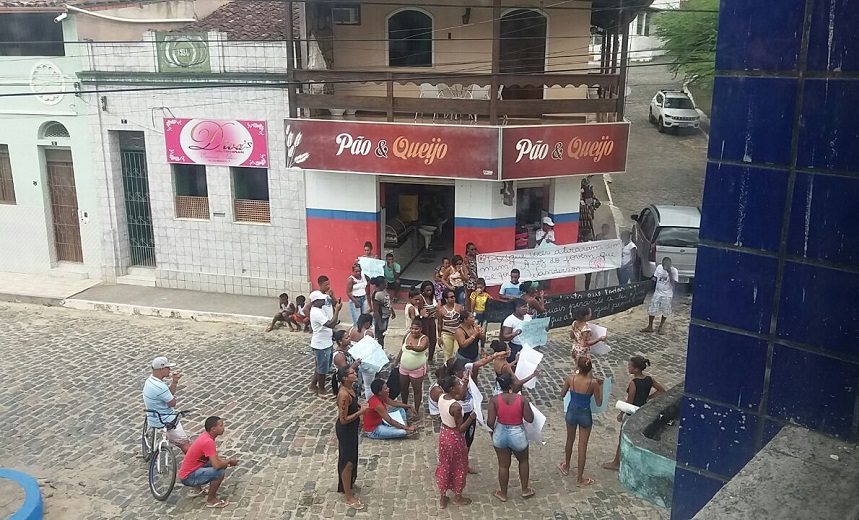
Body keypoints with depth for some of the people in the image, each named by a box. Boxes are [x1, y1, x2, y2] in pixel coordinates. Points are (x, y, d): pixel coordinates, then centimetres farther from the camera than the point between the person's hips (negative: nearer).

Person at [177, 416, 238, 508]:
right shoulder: (208, 442, -26)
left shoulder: (206, 436, 3)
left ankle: (197, 489, 25)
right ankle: (211, 500, -3)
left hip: (190, 470, 10)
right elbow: (217, 466, -31)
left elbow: (215, 457, 16)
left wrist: (227, 461, -1)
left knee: (221, 463, 17)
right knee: (220, 472, -24)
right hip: (188, 477, -10)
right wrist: (229, 462, -11)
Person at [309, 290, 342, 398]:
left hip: (326, 343, 10)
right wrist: (337, 310, -30)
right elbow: (331, 324, -33)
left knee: (321, 367, 22)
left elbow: (330, 323, 16)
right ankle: (322, 391, 20)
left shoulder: (321, 309, 6)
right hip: (321, 345, -10)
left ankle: (313, 386, 35)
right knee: (322, 369, 6)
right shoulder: (316, 312, -26)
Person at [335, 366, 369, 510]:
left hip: (351, 427, 9)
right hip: (345, 430, -9)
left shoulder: (350, 387, -4)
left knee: (350, 458, 27)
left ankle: (346, 483, 50)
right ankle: (349, 497, 19)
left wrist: (358, 420, 12)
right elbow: (343, 419, -29)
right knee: (347, 461, 5)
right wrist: (361, 412, -27)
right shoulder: (344, 395, -32)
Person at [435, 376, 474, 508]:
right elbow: (461, 428, -23)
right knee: (458, 467, 17)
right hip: (455, 438, -7)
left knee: (444, 465, 22)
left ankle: (443, 498, 36)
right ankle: (458, 497, 37)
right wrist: (472, 416, -26)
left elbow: (460, 397, 8)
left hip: (443, 434, 7)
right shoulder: (455, 407, -32)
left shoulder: (442, 397, -9)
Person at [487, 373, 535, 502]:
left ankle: (503, 493, 36)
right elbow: (530, 419, -9)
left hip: (500, 434, 1)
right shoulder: (522, 399, -17)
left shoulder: (495, 399, -16)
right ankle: (525, 490, 40)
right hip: (517, 435, -1)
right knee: (523, 461, 27)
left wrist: (494, 429, 6)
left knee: (503, 465, 19)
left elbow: (490, 422, -16)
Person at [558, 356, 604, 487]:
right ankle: (580, 479, 19)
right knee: (582, 446, 10)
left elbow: (562, 394, -1)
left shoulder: (570, 378, -17)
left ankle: (566, 467, 46)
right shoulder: (593, 383, -21)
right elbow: (599, 403, -10)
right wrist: (600, 386, -2)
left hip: (571, 412, 2)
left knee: (570, 440, 26)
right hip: (585, 414, -2)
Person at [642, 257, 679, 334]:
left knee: (665, 311, 5)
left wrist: (670, 273, -26)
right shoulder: (659, 267, -4)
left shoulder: (674, 271, -15)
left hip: (667, 294, -3)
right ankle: (650, 327, 14)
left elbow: (673, 283, -20)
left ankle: (661, 327, 23)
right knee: (652, 309, 3)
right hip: (657, 292, 3)